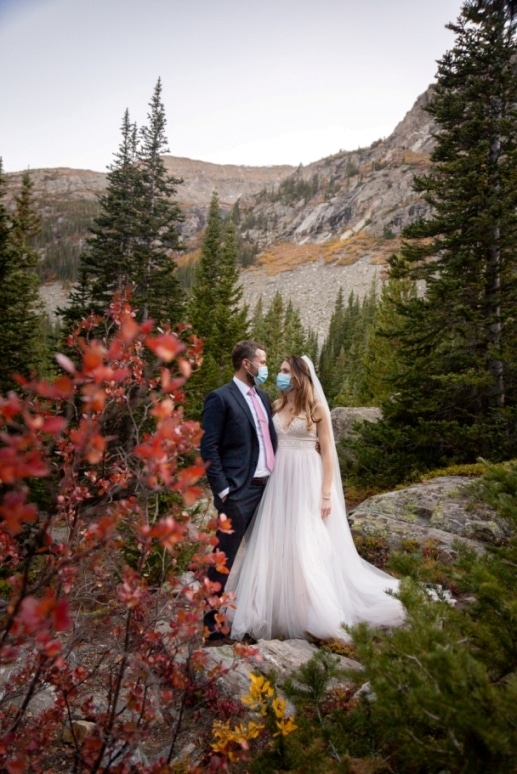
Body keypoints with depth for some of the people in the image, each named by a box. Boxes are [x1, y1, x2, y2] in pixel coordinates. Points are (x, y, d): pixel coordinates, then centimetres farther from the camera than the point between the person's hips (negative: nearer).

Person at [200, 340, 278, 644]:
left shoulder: (263, 396, 14)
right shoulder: (220, 398, -9)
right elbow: (209, 448, -12)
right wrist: (222, 490, -14)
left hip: (268, 487, 8)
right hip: (239, 491, -7)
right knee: (224, 560, 0)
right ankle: (211, 624, 13)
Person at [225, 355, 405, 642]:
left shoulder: (317, 408, -5)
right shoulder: (276, 407, 9)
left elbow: (327, 452, -6)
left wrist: (326, 494, -11)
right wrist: (267, 480, 4)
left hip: (307, 481, -5)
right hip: (280, 481, 5)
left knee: (308, 546, 0)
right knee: (276, 545, 8)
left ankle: (313, 613, 15)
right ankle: (277, 609, 23)